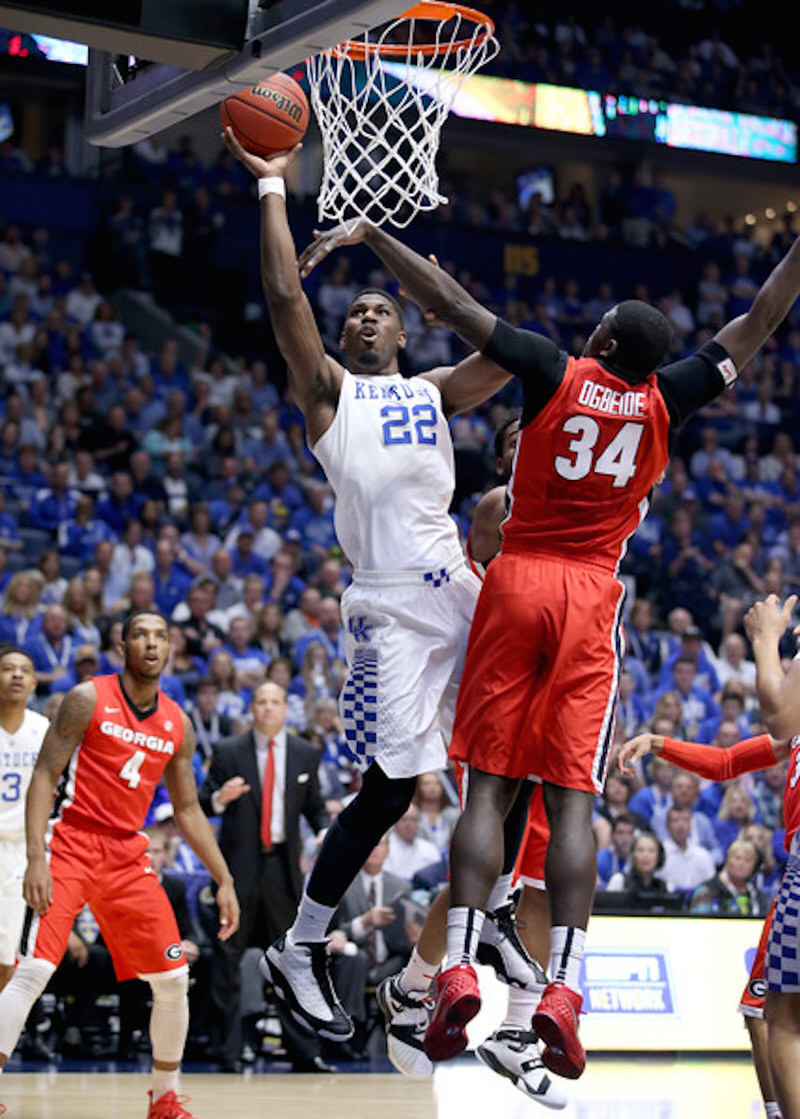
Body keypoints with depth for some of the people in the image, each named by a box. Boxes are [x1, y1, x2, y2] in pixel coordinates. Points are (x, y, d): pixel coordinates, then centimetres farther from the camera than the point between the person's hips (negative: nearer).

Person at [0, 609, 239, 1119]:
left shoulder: (178, 724, 9)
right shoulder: (88, 699, -6)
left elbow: (188, 809, 16)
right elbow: (44, 776, -8)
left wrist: (225, 880, 11)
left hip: (128, 855, 5)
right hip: (71, 844, -5)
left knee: (174, 978, 2)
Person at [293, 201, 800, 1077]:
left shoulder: (556, 374, -1)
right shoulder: (664, 401, 3)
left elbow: (447, 301, -3)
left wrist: (366, 232, 4)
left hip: (517, 583, -1)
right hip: (592, 596, 1)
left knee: (488, 785, -1)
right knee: (573, 798, -3)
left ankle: (459, 972, -14)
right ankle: (561, 988, -13)